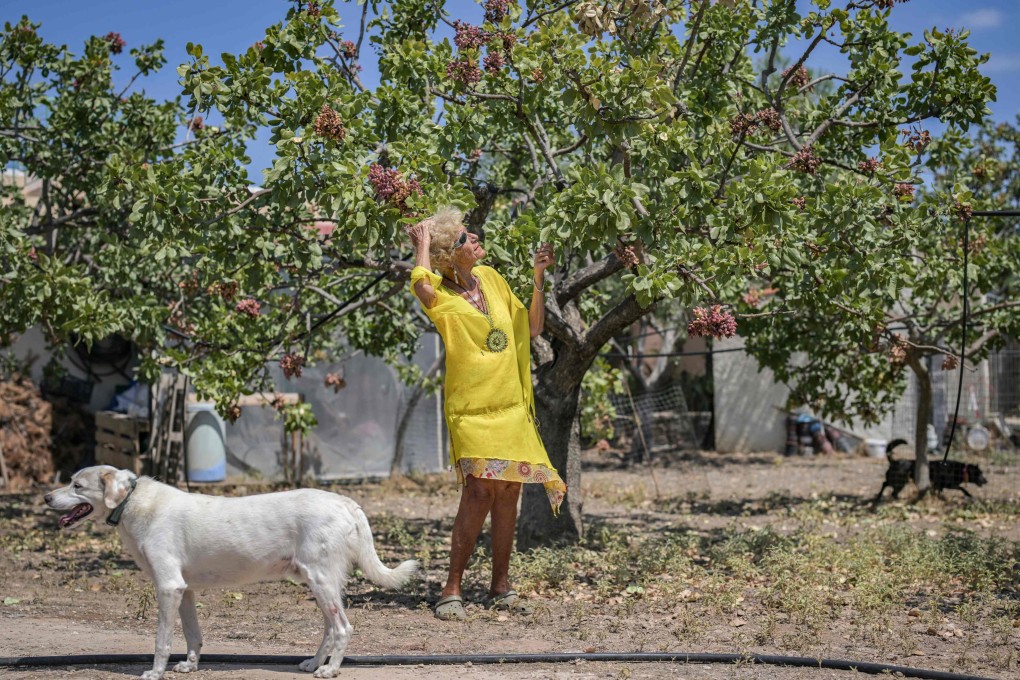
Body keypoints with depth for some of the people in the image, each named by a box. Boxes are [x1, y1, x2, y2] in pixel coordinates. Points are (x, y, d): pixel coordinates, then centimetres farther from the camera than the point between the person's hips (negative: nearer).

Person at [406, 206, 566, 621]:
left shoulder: (491, 278, 10)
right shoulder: (441, 295, -8)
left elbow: (531, 328, 17)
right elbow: (421, 284, -34)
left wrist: (539, 278, 8)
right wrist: (422, 243, -16)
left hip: (512, 405, 6)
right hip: (471, 408, -6)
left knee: (508, 492, 7)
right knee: (480, 489, -19)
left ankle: (500, 587, 19)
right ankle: (452, 590, -12)